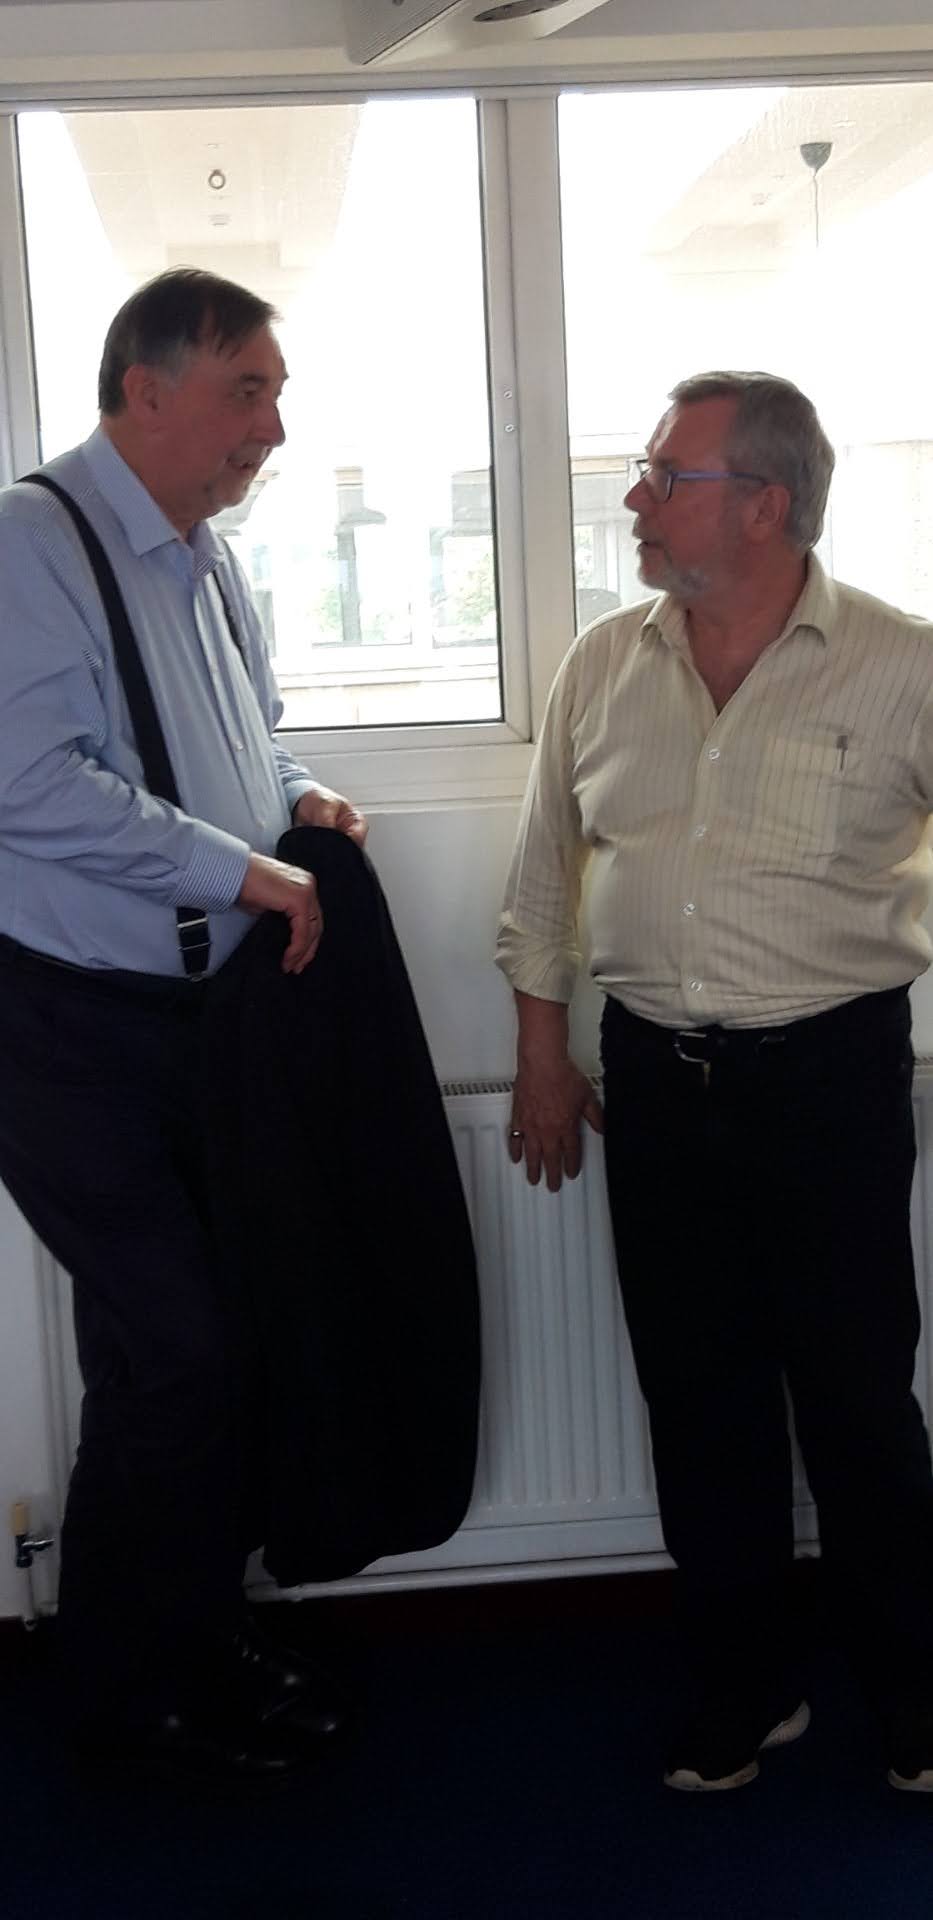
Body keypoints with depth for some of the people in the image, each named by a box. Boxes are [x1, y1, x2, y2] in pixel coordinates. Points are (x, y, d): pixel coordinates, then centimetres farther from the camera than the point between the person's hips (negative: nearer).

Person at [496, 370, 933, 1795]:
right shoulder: (604, 665, 4)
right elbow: (544, 872, 14)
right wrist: (543, 1054, 14)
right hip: (653, 1075, 4)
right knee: (697, 1394, 12)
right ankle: (744, 1687, 30)